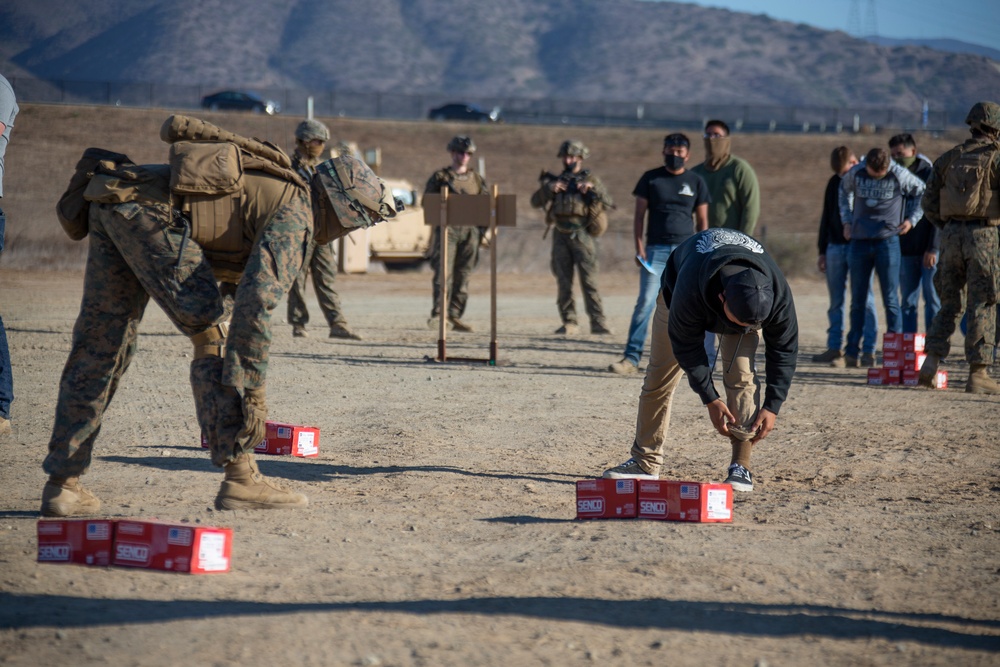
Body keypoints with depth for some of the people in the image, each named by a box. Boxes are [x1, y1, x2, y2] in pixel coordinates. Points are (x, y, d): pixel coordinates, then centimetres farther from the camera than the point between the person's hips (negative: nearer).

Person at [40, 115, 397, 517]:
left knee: (100, 348, 13)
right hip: (148, 211, -10)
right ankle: (240, 477, -4)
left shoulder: (270, 187, 28)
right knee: (214, 336, -3)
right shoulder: (295, 217, -3)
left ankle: (62, 484, 14)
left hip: (107, 208, 10)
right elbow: (255, 302, -16)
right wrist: (253, 392, -15)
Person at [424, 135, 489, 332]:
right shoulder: (440, 177, 6)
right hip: (447, 229, -4)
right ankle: (438, 314, -17)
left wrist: (483, 232, 8)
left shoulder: (476, 179, 15)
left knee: (463, 276, 3)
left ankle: (455, 316, 7)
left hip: (470, 231, 4)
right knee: (444, 272, -14)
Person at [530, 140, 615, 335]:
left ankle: (598, 323, -11)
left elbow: (608, 202, -4)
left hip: (582, 236, -4)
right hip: (561, 236, 4)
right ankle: (569, 323, 8)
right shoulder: (556, 180, 16)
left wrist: (592, 187, -19)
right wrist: (548, 188, -10)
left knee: (589, 280, -9)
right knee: (563, 282, 3)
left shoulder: (590, 179, 7)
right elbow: (536, 202, 7)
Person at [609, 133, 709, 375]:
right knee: (645, 302, -10)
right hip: (656, 250, -1)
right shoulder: (650, 179, 8)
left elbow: (702, 222, 11)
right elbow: (639, 215, 7)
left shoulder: (696, 182, 9)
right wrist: (639, 246, -3)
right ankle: (631, 358, -12)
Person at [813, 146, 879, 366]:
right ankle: (834, 349, 9)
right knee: (836, 301, 6)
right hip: (835, 247, 5)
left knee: (865, 299, -5)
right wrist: (822, 251, 13)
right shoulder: (835, 183, 11)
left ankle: (869, 350, -3)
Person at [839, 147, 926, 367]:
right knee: (857, 300, 7)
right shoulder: (855, 173, -2)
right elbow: (844, 192, 20)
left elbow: (921, 191, 9)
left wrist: (911, 219, 3)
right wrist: (847, 220, 14)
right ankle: (851, 352, 12)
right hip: (859, 241, 3)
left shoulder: (899, 175, -9)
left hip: (888, 241, -3)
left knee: (891, 299, -4)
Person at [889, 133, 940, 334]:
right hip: (906, 250, 6)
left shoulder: (929, 174, -6)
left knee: (932, 298, -3)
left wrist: (933, 248, -16)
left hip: (929, 250, -6)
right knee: (908, 301, 7)